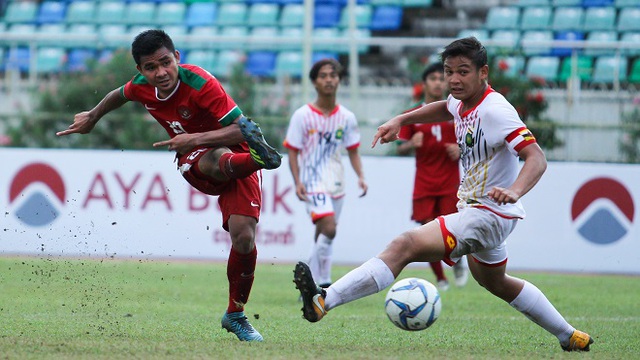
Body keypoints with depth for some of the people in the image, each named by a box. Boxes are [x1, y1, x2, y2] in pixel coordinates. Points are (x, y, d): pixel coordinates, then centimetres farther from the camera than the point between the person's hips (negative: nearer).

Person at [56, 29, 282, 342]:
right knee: (219, 159, -37)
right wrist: (92, 117, 37)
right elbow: (121, 95, 20)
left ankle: (236, 315, 0)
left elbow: (242, 128, -28)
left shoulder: (199, 83, -26)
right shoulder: (142, 87, -8)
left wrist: (194, 139, -38)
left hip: (237, 156, -3)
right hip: (194, 162, 3)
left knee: (243, 236, -20)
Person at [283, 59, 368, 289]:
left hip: (336, 184, 5)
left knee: (323, 237, 11)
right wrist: (297, 181, -14)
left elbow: (353, 151, 13)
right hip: (312, 183, -5)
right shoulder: (302, 116, -6)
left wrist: (360, 176, -2)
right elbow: (293, 151, -3)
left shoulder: (346, 117, 5)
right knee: (329, 228, -24)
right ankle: (323, 282, -16)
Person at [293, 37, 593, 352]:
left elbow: (536, 158, -31)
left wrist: (515, 191, -49)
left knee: (405, 245, -26)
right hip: (473, 210, 11)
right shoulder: (463, 101, 3)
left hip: (489, 215, -11)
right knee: (494, 282, 32)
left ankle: (322, 302, -36)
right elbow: (446, 109, 30)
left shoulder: (495, 111, -23)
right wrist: (401, 120, 17)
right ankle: (569, 337, 45)